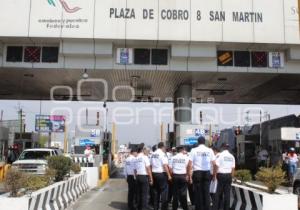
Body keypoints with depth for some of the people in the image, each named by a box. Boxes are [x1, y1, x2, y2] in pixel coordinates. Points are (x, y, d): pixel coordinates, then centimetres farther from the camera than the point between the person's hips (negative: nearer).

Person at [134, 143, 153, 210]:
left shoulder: (136, 159, 7)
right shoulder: (145, 157, -10)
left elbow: (135, 170, 9)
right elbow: (148, 168, -12)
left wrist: (137, 177, 18)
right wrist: (151, 179, -8)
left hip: (138, 176, 6)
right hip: (144, 176, -6)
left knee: (139, 193, 12)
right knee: (144, 194, -2)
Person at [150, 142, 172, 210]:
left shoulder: (153, 154, 10)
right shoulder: (162, 154, -10)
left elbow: (151, 165, 11)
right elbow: (165, 165, -16)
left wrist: (151, 176, 15)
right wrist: (169, 175, -13)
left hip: (154, 174, 7)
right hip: (162, 174, -7)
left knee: (156, 191, 12)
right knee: (164, 191, -2)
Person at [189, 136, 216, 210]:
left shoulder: (194, 150, -1)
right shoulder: (210, 150, 4)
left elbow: (190, 164, -6)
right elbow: (214, 163, 1)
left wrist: (190, 175, -2)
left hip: (197, 172, -2)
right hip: (207, 172, 2)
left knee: (198, 192, 5)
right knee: (206, 192, 7)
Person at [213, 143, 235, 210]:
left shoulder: (220, 155, -7)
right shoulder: (232, 156, 7)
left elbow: (216, 166, -11)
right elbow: (233, 168, 7)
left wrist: (215, 175, -3)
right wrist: (231, 176, 15)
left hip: (221, 175, -4)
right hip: (229, 175, 4)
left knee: (219, 192, 1)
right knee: (227, 192, 8)